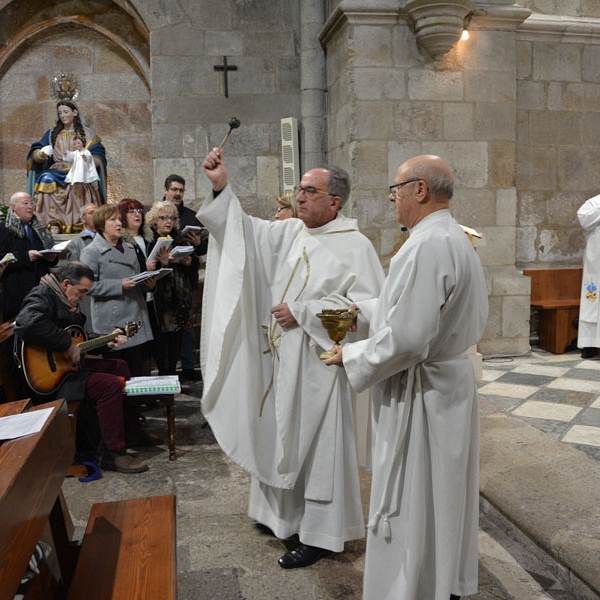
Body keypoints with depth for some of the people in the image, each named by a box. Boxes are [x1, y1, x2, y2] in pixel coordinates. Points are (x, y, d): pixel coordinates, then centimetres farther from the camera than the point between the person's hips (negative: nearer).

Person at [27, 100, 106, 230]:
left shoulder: (87, 134, 13)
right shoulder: (51, 134, 20)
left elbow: (98, 156, 3)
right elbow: (35, 153, 13)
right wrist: (41, 154, -12)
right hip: (57, 171, 2)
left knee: (80, 184, -38)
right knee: (46, 180, -33)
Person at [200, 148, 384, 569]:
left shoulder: (355, 246, -11)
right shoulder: (289, 233, 8)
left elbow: (366, 306, -19)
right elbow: (244, 229, 4)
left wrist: (302, 313, -18)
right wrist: (221, 187, -11)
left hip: (318, 363, -7)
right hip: (280, 358, 7)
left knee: (317, 445, 2)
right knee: (282, 437, 18)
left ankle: (319, 535, 17)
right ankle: (283, 514, 37)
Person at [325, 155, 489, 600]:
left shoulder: (427, 246, -24)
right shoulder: (455, 239, 8)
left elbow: (408, 338, -28)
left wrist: (352, 355, -14)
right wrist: (364, 307, 16)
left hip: (420, 395, -10)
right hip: (450, 381, 10)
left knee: (412, 507, 6)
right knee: (441, 500, 23)